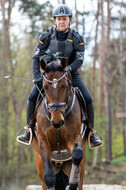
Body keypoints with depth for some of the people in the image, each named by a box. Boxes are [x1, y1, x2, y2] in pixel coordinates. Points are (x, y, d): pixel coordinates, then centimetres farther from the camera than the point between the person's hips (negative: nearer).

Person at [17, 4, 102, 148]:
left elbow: (79, 60, -11)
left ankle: (91, 133, 1)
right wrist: (37, 76, -16)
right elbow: (37, 57, -3)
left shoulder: (77, 38, -8)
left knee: (88, 100, -15)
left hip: (71, 73, -1)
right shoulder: (46, 36, -7)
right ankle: (30, 130, 2)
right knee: (32, 97, -15)